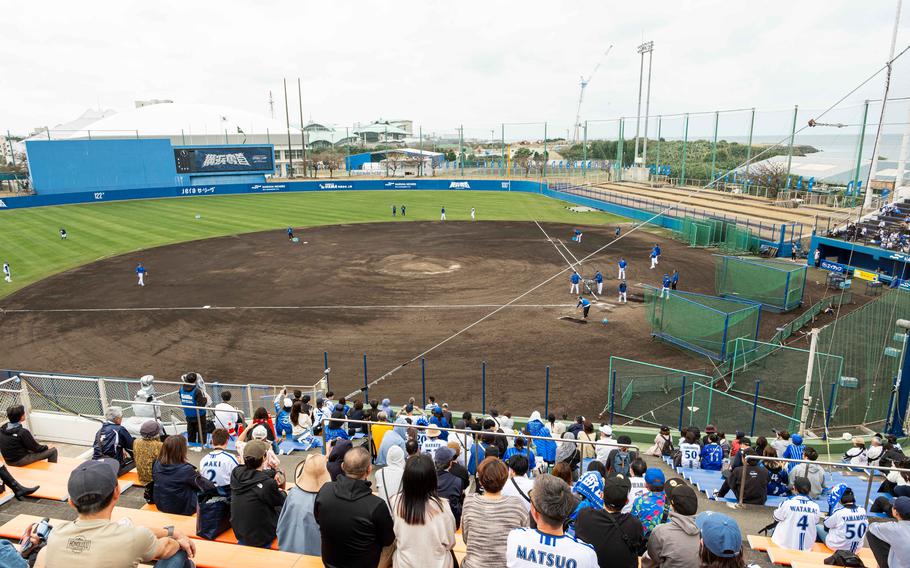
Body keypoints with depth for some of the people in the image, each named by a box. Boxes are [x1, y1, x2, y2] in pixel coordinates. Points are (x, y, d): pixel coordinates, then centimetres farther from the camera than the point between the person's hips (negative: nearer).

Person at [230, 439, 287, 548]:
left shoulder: (236, 473, -15)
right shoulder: (268, 484, -30)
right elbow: (281, 502, -9)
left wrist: (274, 472, 19)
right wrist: (283, 493, 13)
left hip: (239, 534, 6)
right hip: (260, 540, -6)